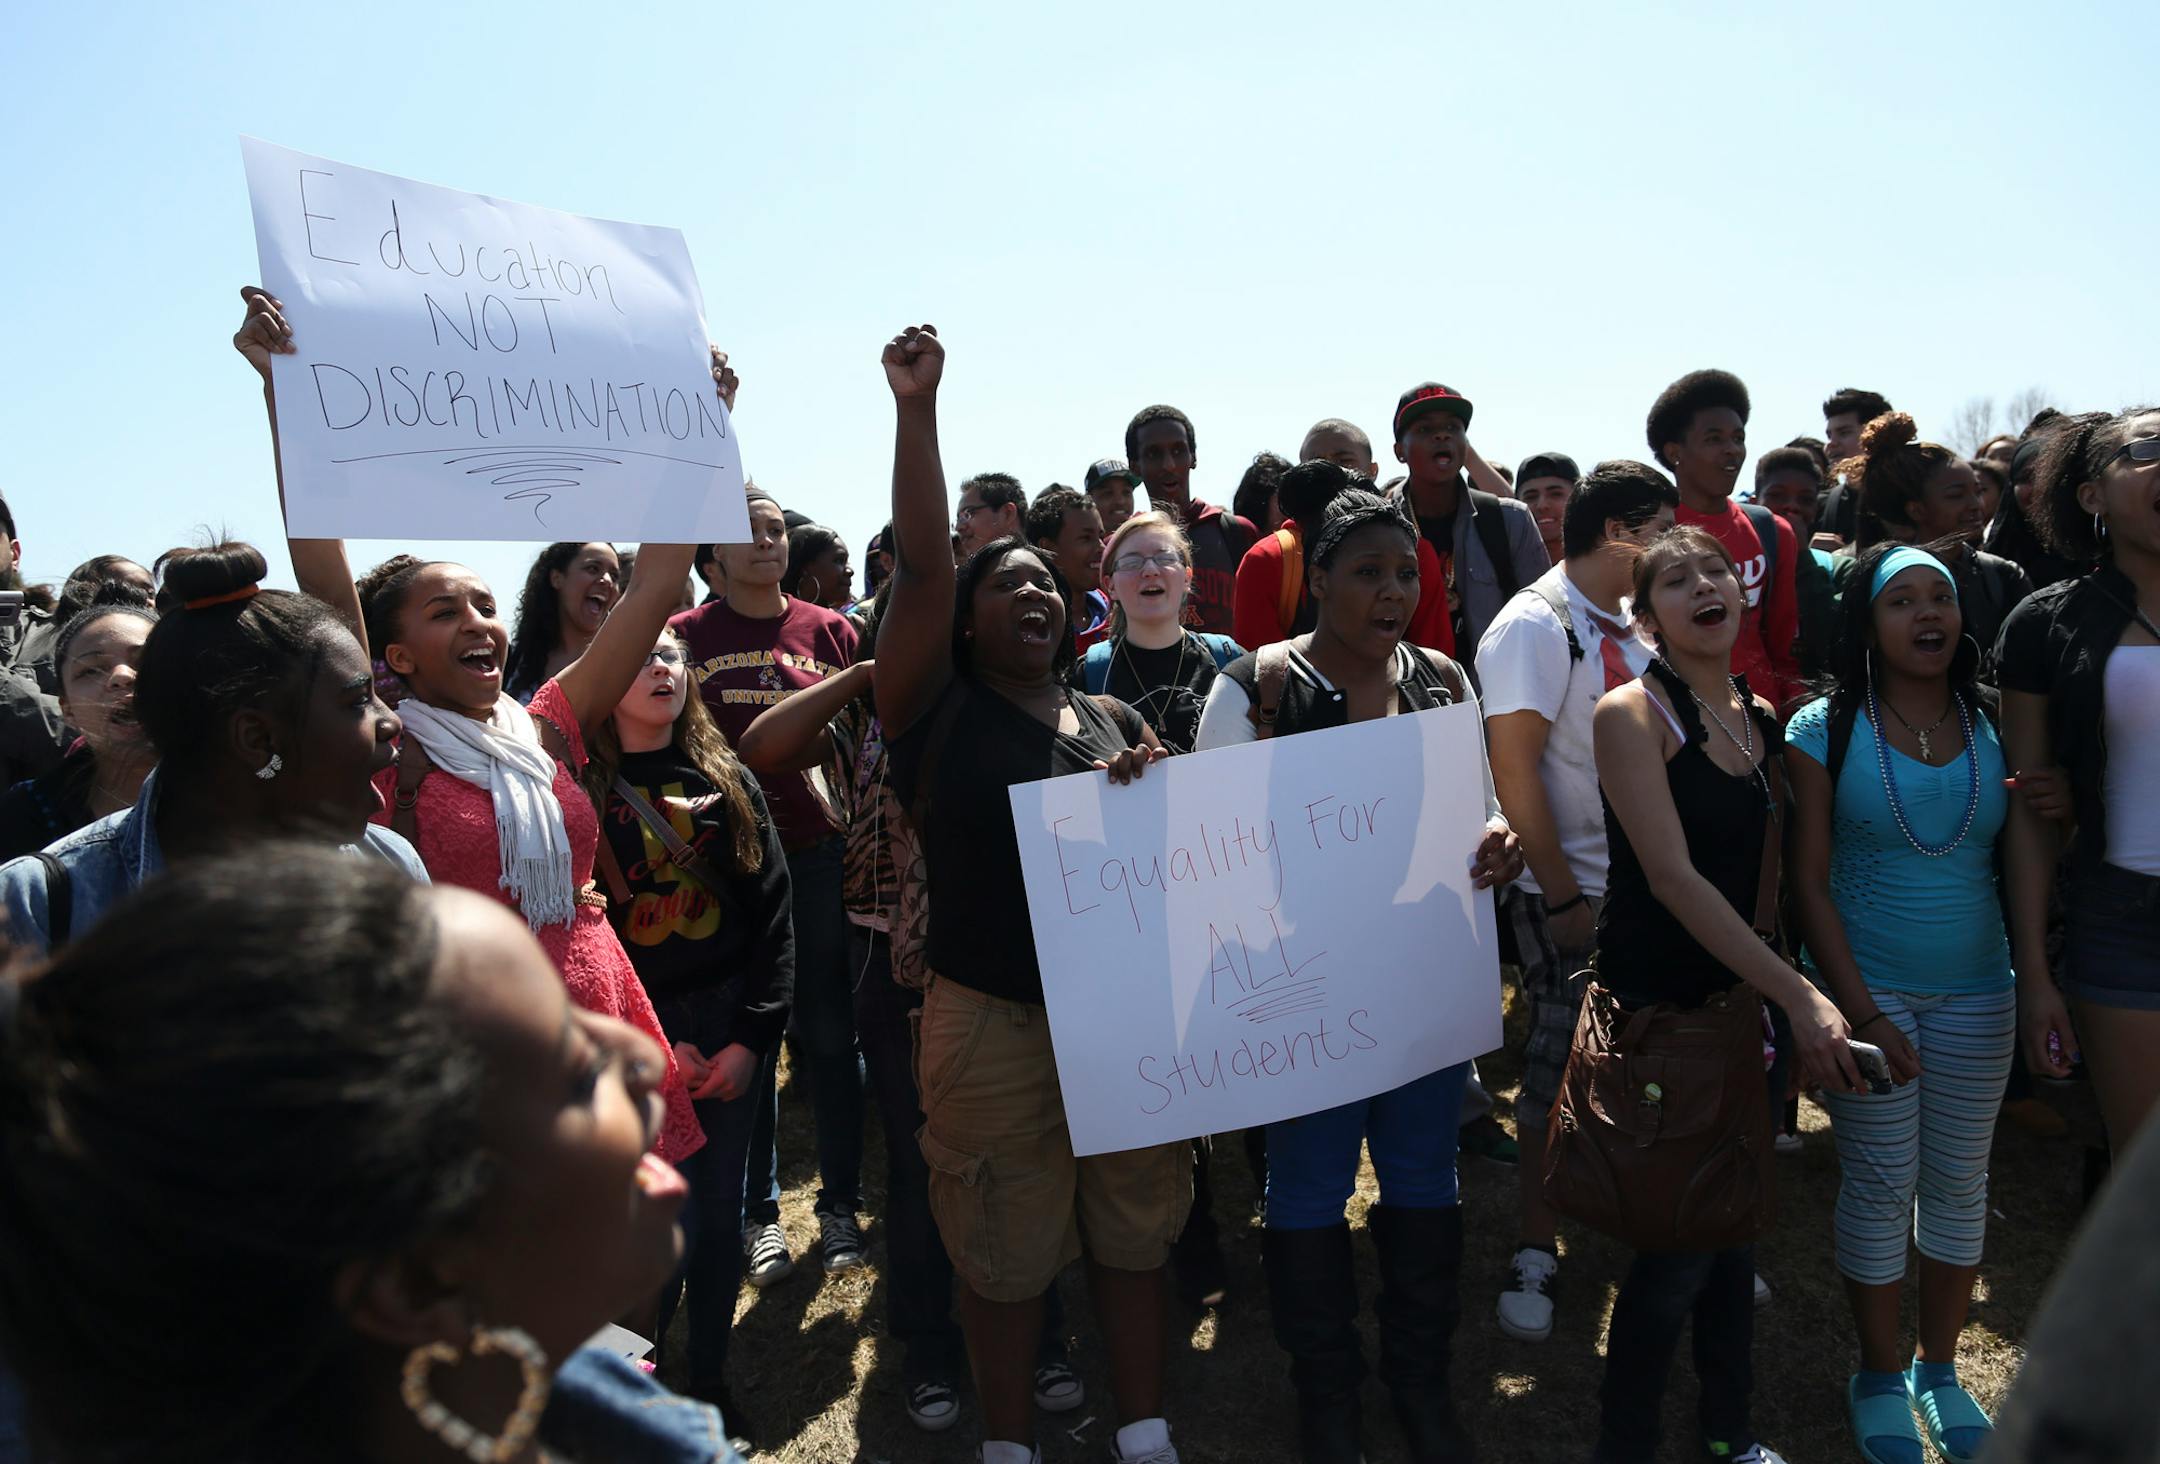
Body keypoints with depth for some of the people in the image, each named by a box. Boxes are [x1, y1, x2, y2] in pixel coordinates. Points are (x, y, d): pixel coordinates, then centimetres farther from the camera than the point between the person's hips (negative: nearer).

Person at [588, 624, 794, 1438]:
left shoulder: (727, 781, 5)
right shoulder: (577, 790, -5)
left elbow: (772, 913, 2)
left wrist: (752, 1038, -6)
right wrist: (653, 1047, -11)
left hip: (732, 1022, 3)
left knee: (720, 1211, 10)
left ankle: (710, 1379, 30)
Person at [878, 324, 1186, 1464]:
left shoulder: (1116, 721, 11)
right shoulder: (939, 714, -3)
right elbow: (920, 562, -14)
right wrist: (917, 407, -17)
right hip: (994, 1026, -4)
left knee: (1133, 1233, 16)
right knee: (1006, 1254, 10)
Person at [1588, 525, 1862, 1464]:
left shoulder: (1763, 719, 7)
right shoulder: (1632, 715, -12)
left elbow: (1773, 869, 15)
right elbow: (1674, 877, -19)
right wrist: (1801, 996, -21)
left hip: (1748, 999, 6)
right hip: (1658, 1007, -6)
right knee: (1679, 1246, -1)